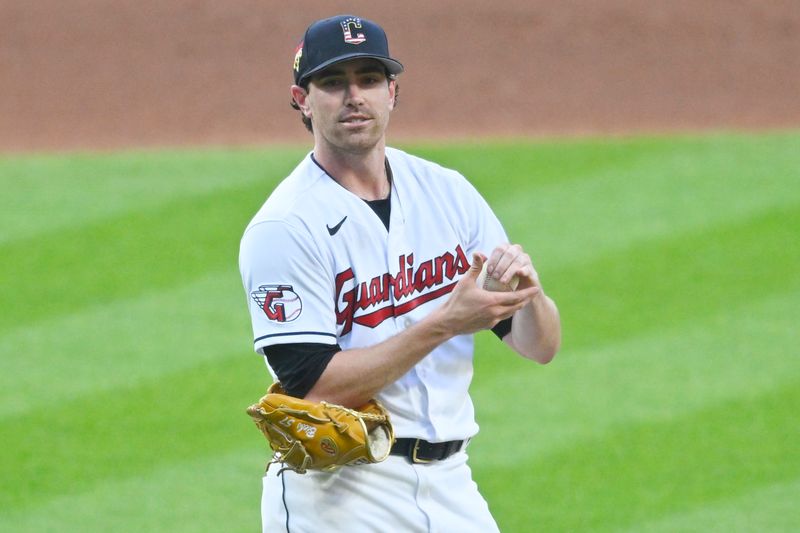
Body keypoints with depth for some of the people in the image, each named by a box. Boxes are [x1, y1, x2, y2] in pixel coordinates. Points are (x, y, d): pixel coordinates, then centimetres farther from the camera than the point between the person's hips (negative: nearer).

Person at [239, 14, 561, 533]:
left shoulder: (448, 192, 8)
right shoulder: (283, 229, -11)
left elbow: (541, 347, 8)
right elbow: (313, 387, -20)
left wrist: (527, 289, -15)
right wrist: (446, 322, -22)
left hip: (452, 484, 5)